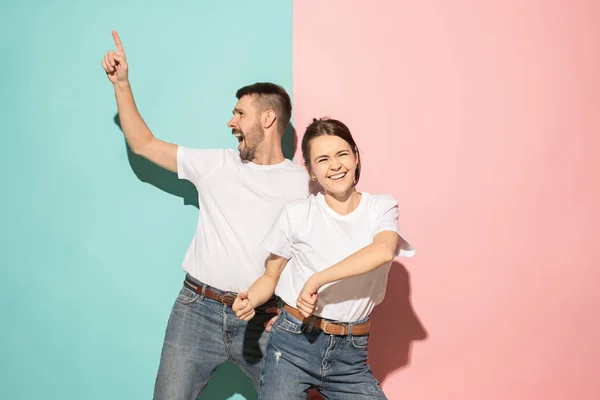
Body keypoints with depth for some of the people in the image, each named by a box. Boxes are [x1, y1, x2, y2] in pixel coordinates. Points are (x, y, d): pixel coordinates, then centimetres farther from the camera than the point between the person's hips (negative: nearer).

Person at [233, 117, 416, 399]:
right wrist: (250, 300, -13)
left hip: (351, 353, 1)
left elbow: (383, 251, -22)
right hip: (294, 343, -1)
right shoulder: (296, 214, -2)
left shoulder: (381, 208, 0)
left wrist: (318, 280, -27)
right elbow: (271, 276, 8)